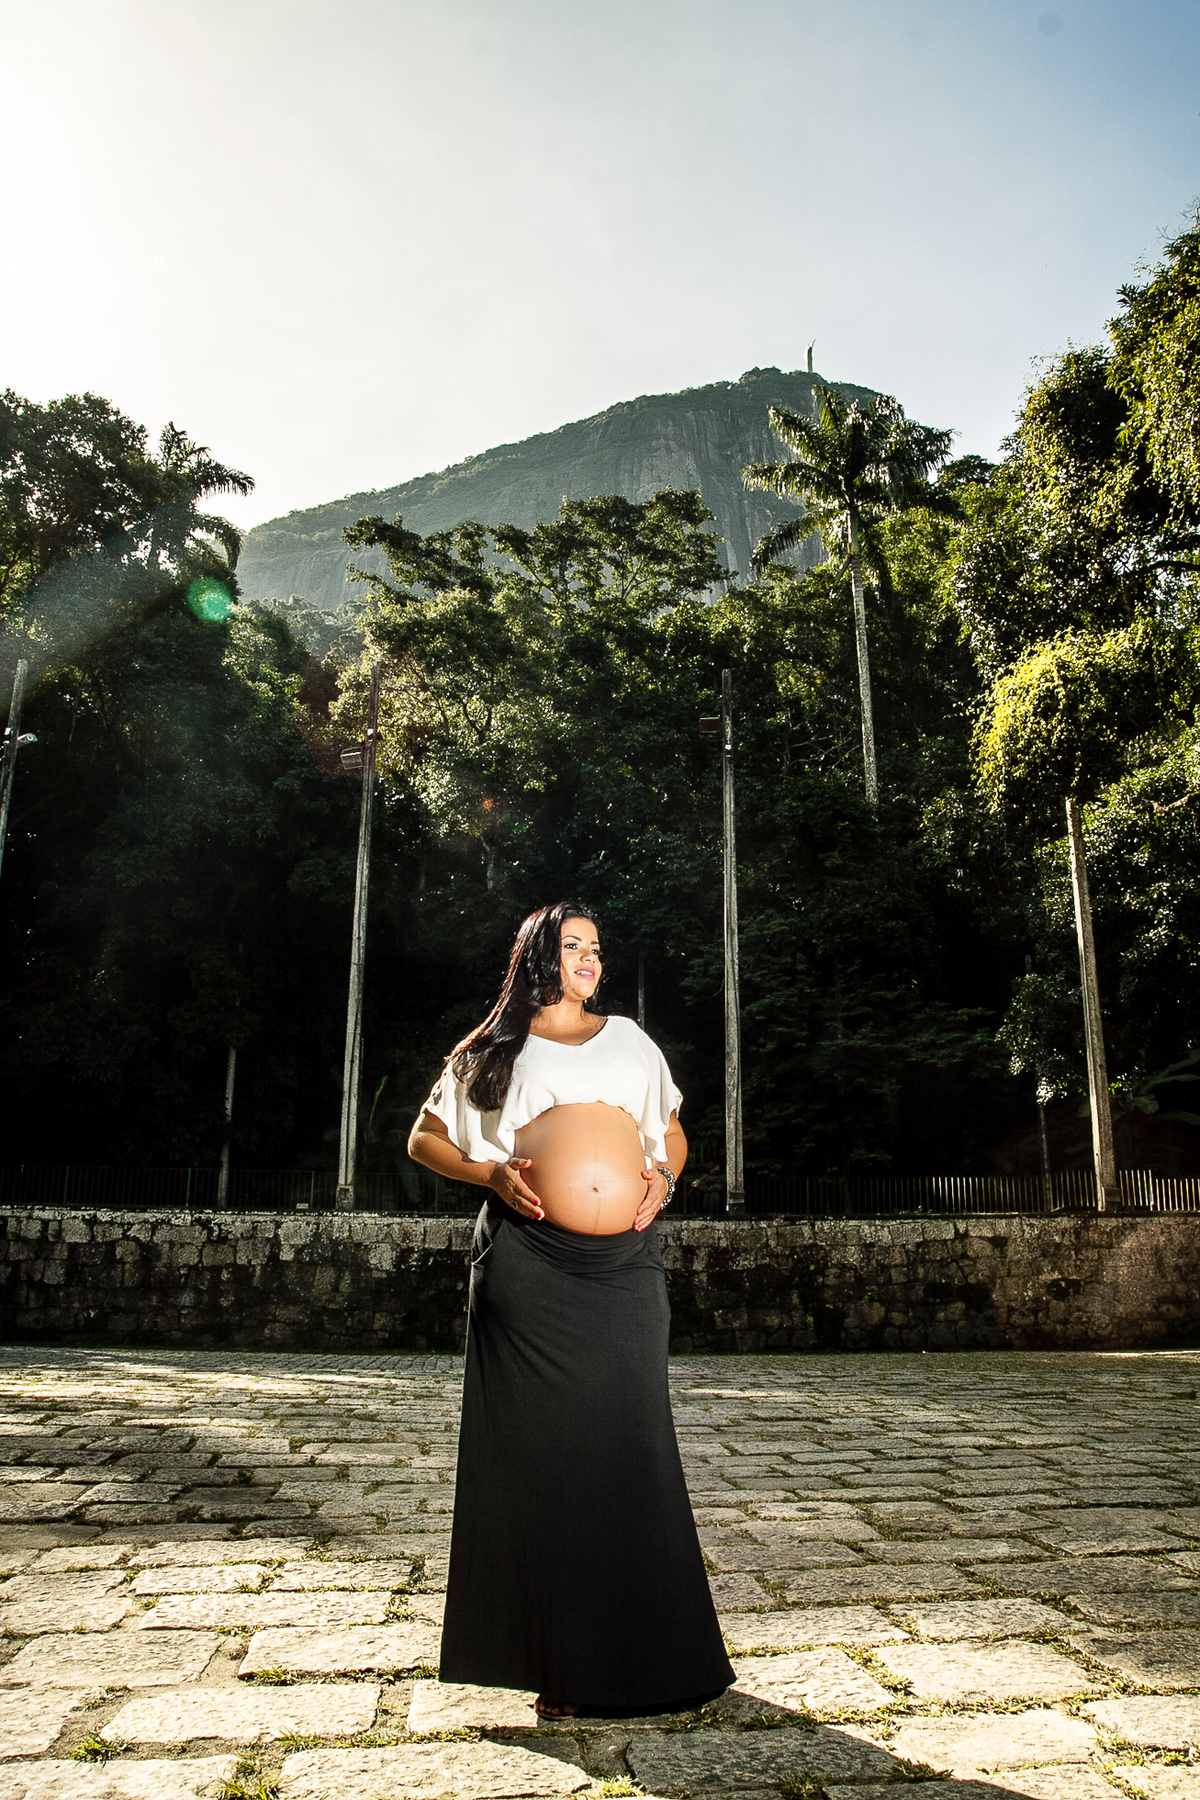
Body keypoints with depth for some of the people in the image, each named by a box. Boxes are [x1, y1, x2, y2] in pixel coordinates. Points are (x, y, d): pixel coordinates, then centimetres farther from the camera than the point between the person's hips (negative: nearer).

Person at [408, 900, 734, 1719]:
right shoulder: (496, 1049, 11)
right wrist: (489, 1173, -4)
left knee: (631, 1444, 6)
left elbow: (673, 1131, 25)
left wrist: (664, 1177, 4)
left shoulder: (628, 1038, 19)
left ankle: (638, 1647, 22)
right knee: (539, 1445, 2)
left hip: (626, 1263, 3)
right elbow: (425, 1138, 14)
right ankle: (556, 1654, 15)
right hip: (529, 1262, -2)